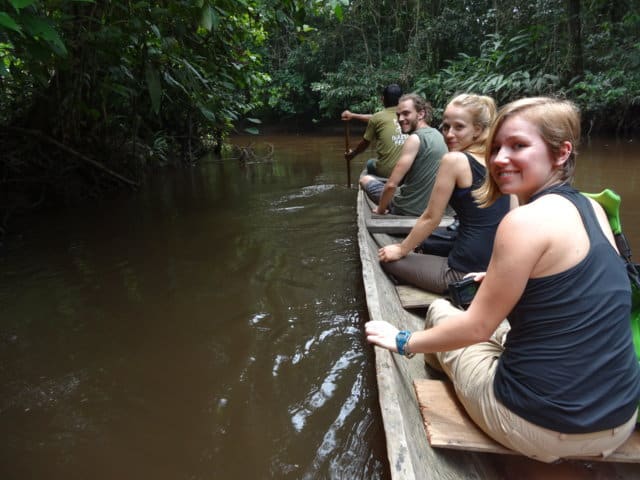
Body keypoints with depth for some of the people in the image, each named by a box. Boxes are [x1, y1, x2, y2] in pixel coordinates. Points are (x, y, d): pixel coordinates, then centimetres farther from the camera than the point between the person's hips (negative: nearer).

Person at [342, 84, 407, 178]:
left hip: (386, 171, -3)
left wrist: (352, 154, 32)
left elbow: (365, 143, 11)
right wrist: (353, 115, 35)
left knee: (370, 163, 30)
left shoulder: (377, 117, -3)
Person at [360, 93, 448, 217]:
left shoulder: (415, 138, -18)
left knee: (365, 179, 14)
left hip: (410, 210, -8)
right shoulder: (438, 135, 8)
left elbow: (391, 184, -22)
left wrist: (381, 210, -8)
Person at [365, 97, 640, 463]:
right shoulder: (593, 209, 3)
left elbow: (476, 327, -15)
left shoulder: (527, 221, -21)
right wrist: (501, 279, 28)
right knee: (501, 329, 31)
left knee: (440, 311, 15)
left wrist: (404, 342, 0)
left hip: (543, 426, -7)